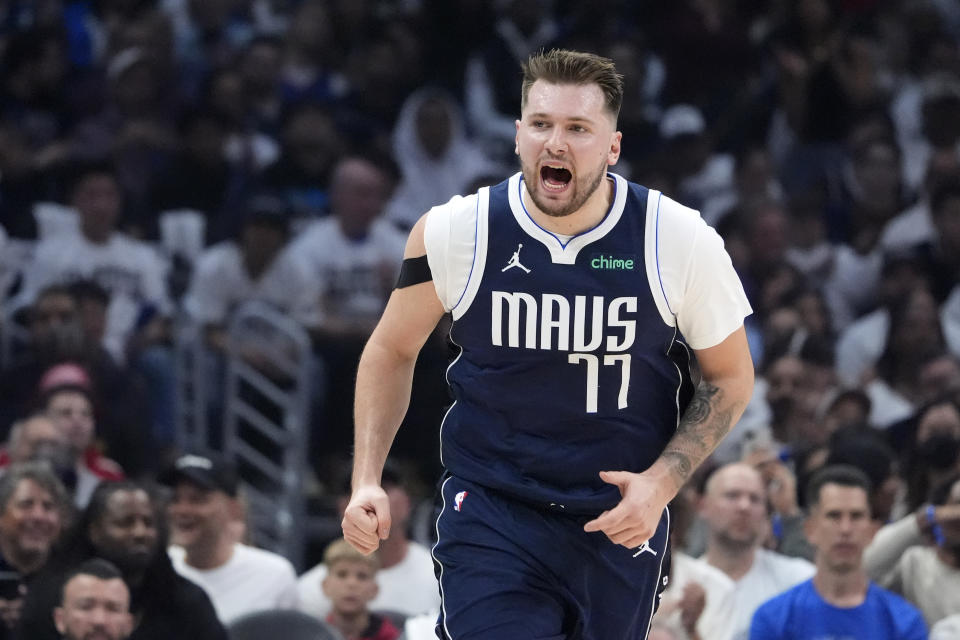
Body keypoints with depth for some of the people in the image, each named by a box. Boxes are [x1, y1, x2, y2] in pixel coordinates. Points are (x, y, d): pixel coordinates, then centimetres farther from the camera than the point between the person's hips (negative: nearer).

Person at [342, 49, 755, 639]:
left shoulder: (682, 242, -11)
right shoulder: (455, 233, -10)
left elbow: (730, 378, 3)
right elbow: (392, 350, 8)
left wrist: (661, 482, -11)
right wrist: (367, 481, -3)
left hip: (622, 517, 1)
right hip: (491, 516, -1)